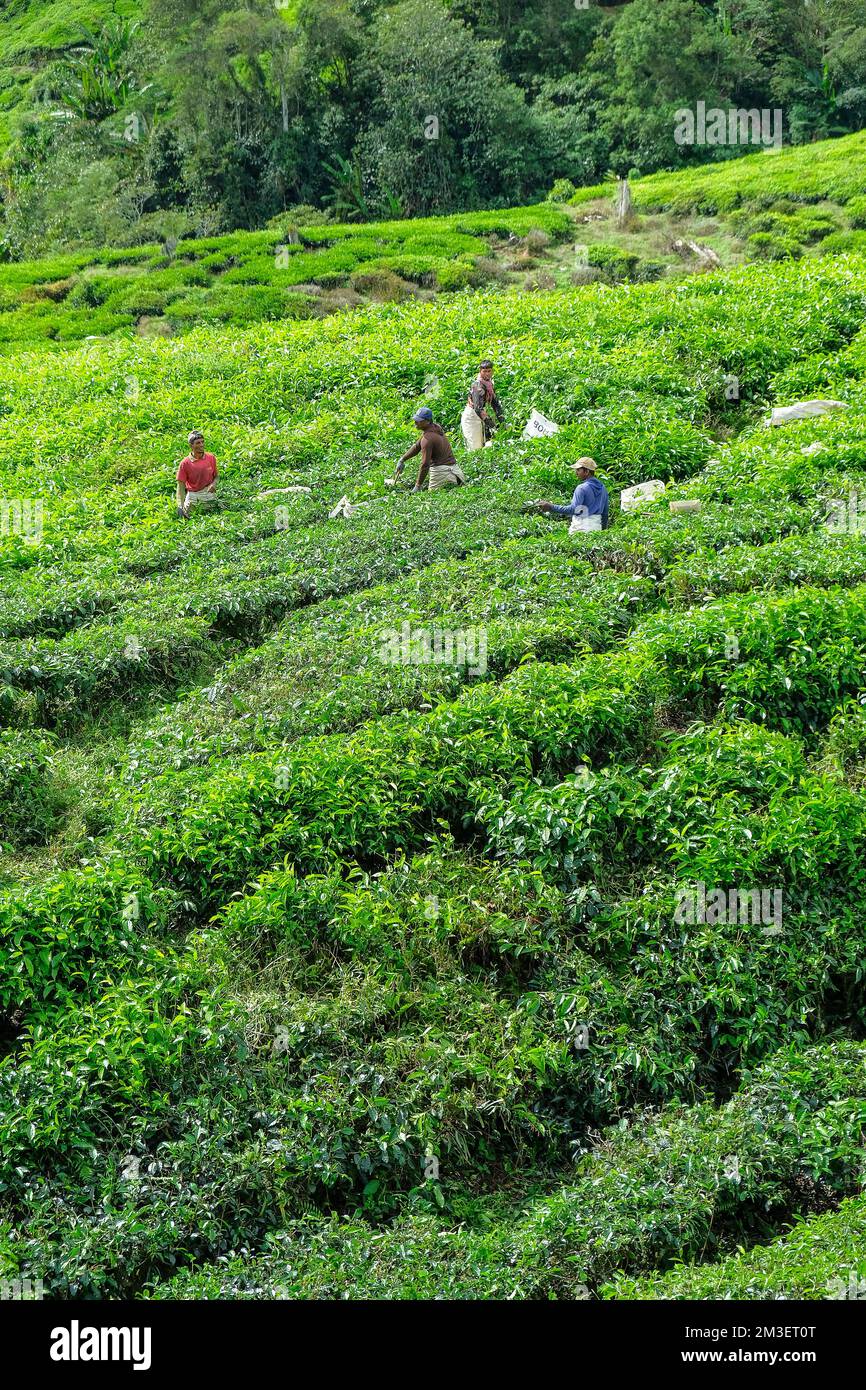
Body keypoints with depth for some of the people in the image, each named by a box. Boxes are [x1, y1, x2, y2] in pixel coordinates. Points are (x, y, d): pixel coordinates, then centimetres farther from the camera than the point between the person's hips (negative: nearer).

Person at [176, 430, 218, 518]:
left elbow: (216, 476, 13)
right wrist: (180, 506, -19)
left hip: (208, 494, 2)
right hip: (192, 494, -2)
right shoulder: (185, 463, -8)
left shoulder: (211, 458, 1)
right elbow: (181, 485, -7)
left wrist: (214, 484, -12)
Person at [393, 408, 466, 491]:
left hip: (441, 470, -9)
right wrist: (402, 460, 19)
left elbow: (425, 464, -21)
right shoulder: (436, 427, 8)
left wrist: (418, 486, -16)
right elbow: (417, 446, 18)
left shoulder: (427, 439, -20)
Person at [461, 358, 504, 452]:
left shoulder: (490, 384, 6)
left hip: (480, 418, 9)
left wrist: (502, 420, 1)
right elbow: (478, 408, -31)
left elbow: (495, 403, 10)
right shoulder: (478, 385, -22)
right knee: (475, 448, -13)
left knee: (483, 446, 9)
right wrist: (490, 422, -36)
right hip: (471, 417, -9)